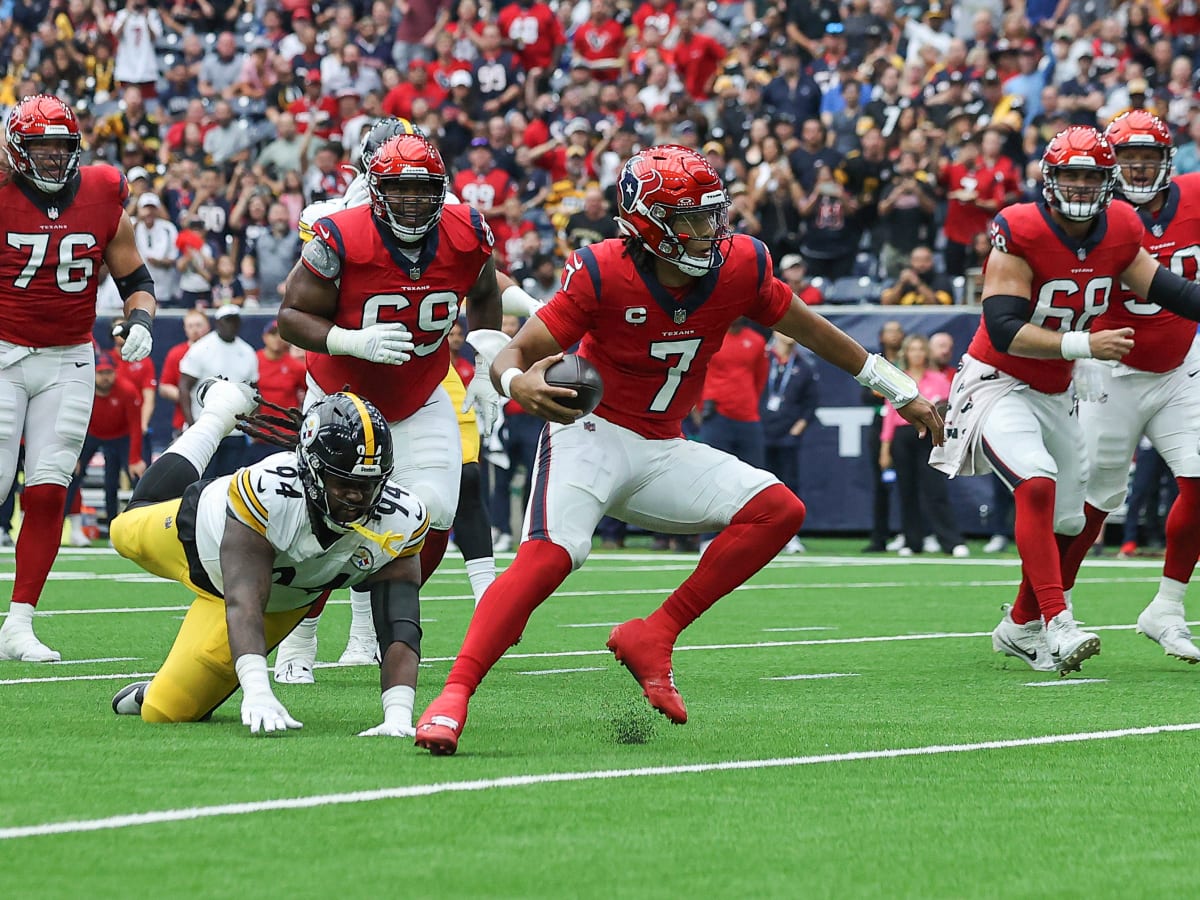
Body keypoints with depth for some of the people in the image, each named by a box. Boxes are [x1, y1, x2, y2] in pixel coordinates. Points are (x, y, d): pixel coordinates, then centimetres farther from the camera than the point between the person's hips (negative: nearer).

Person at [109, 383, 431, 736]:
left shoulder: (399, 524, -38)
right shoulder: (269, 493, -48)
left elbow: (400, 633, -38)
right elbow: (243, 603, -52)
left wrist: (398, 718, -53)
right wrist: (257, 693, -66)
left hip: (283, 598, 2)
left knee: (165, 712, 5)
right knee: (128, 531, 35)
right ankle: (220, 413, 51)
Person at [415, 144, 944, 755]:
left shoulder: (739, 266, -7)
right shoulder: (602, 274, -19)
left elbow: (812, 331, 9)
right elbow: (514, 355, -16)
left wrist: (903, 393, 17)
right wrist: (520, 384, -43)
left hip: (662, 451, 6)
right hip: (592, 434, -6)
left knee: (778, 511, -9)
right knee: (548, 556, -29)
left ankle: (653, 637, -9)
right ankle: (453, 696, -34)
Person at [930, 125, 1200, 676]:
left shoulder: (1120, 232, -5)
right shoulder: (1021, 233, -23)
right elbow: (1003, 331, -28)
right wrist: (1084, 345, -35)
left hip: (1054, 395, 7)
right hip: (998, 383, -7)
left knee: (1065, 522, 14)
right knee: (1037, 485, -29)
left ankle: (1020, 627, 35)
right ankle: (1057, 627, -35)